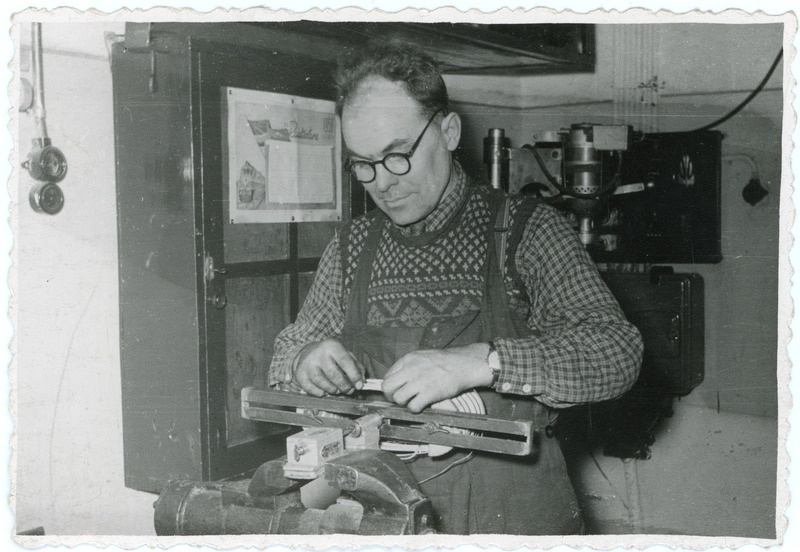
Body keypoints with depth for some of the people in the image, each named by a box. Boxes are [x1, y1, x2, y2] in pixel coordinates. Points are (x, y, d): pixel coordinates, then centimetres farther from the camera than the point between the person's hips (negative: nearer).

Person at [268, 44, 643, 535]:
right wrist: (304, 362, -5)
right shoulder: (352, 247, 12)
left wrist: (480, 362, -26)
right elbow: (286, 357, 20)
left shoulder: (526, 229, -2)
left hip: (512, 513, -2)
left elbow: (618, 351, -12)